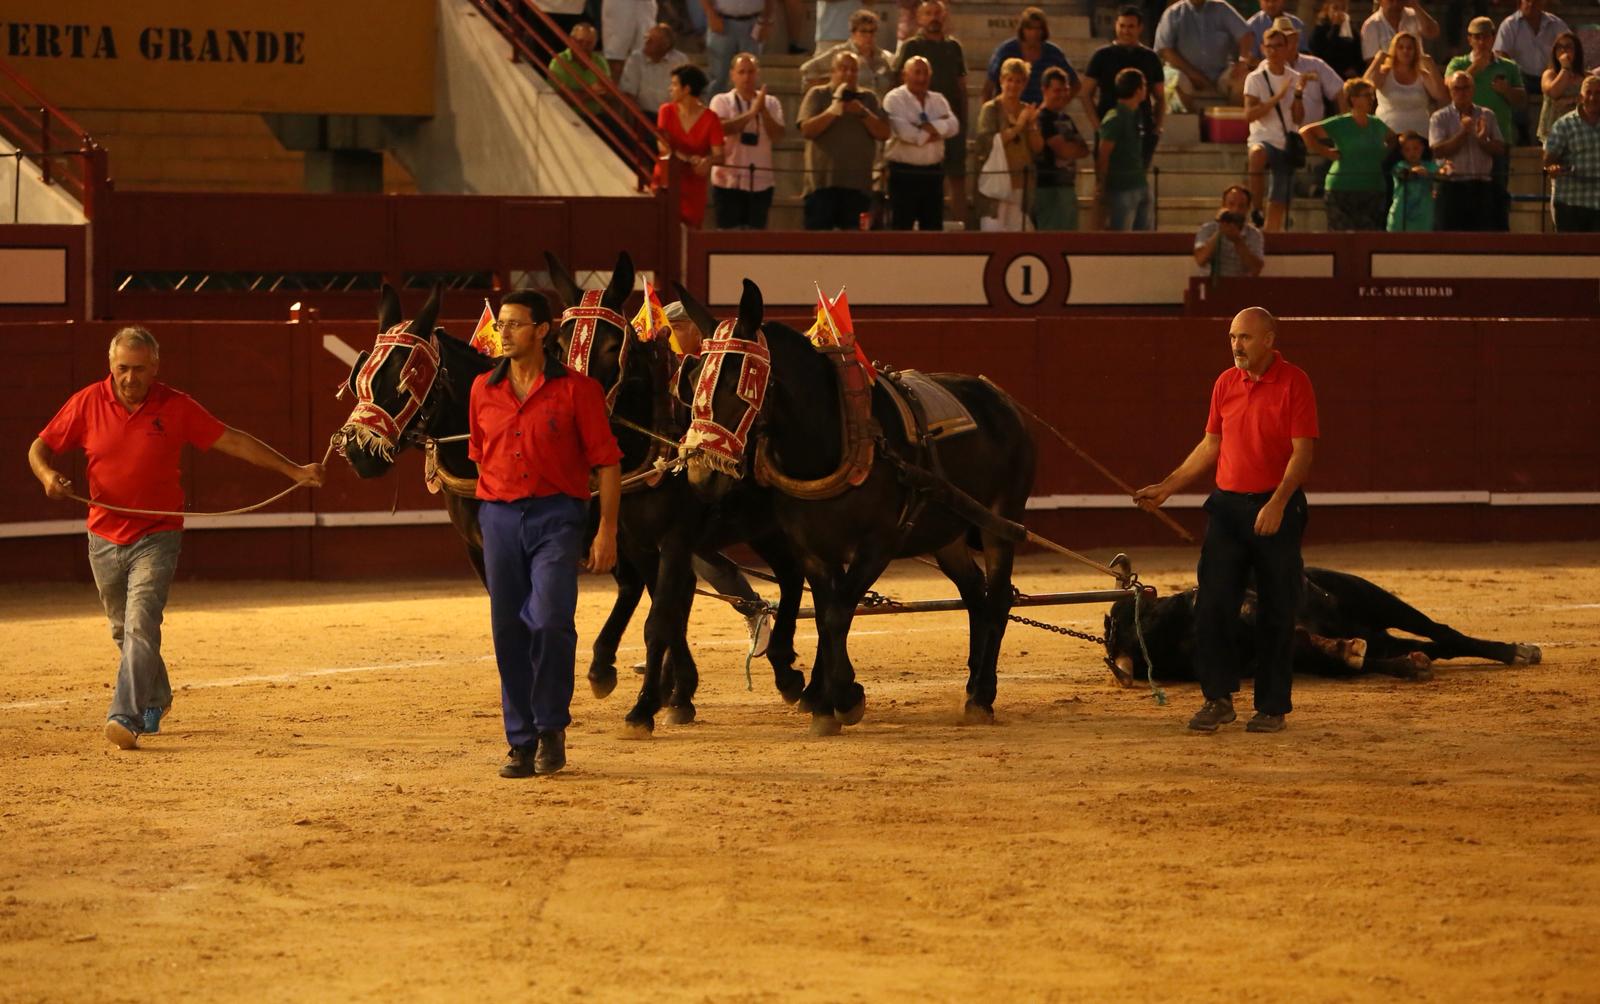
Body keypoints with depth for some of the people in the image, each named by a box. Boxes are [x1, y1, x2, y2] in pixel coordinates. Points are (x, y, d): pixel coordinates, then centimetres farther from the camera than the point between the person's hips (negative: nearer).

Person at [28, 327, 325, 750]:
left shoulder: (176, 407, -6)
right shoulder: (88, 403, -3)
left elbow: (233, 441, -1)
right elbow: (39, 447, 5)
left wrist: (293, 470, -3)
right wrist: (48, 474, -18)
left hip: (156, 537, -3)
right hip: (105, 539, 3)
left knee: (140, 624, -19)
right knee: (124, 631, 16)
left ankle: (126, 717, -26)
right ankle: (155, 699, 40)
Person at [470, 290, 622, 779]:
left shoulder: (575, 389, -4)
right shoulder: (484, 390, 9)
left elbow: (606, 462, -4)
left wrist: (607, 532, -8)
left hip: (555, 517, -4)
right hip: (499, 517, 4)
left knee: (550, 621, -18)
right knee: (508, 631, 5)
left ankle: (551, 727, 1)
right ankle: (521, 741, 13)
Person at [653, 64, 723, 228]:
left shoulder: (710, 118, -7)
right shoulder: (667, 111, 1)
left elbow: (718, 154, -11)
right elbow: (662, 146, -10)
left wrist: (706, 162, -34)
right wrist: (690, 159, -25)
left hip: (693, 185, -1)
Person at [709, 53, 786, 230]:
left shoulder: (771, 103, 8)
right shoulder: (721, 101, 1)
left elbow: (777, 135, -4)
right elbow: (722, 128, -18)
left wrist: (763, 110, -16)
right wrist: (752, 112, -18)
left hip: (760, 182, 3)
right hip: (730, 180, -3)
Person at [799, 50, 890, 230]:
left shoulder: (868, 98, 13)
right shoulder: (817, 95, 5)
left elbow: (884, 133, 4)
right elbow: (807, 130, -8)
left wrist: (863, 113, -10)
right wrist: (833, 110, -18)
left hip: (858, 183, 3)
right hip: (823, 181, -2)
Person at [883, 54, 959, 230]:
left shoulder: (938, 100, 12)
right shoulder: (894, 99, -6)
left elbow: (953, 126, -4)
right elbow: (903, 131, -20)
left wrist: (924, 127, -17)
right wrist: (936, 129, -8)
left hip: (933, 173, 6)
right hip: (904, 174, -6)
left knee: (933, 228, 10)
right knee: (901, 229, -4)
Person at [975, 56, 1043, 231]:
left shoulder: (1028, 111, 13)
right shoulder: (990, 110, -1)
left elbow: (1038, 148, 9)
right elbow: (987, 141, -16)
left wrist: (1031, 124, -7)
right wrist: (1017, 127, -15)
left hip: (1021, 182, 5)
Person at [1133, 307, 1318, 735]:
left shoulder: (1294, 383, -8)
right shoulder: (1225, 384, 9)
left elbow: (1303, 452, -12)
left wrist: (1277, 504, -22)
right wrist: (1167, 486, 15)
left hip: (1277, 510, -5)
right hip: (1227, 505, 5)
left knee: (1276, 612, 1)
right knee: (1212, 603, -2)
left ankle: (1272, 707, 10)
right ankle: (1218, 699, 6)